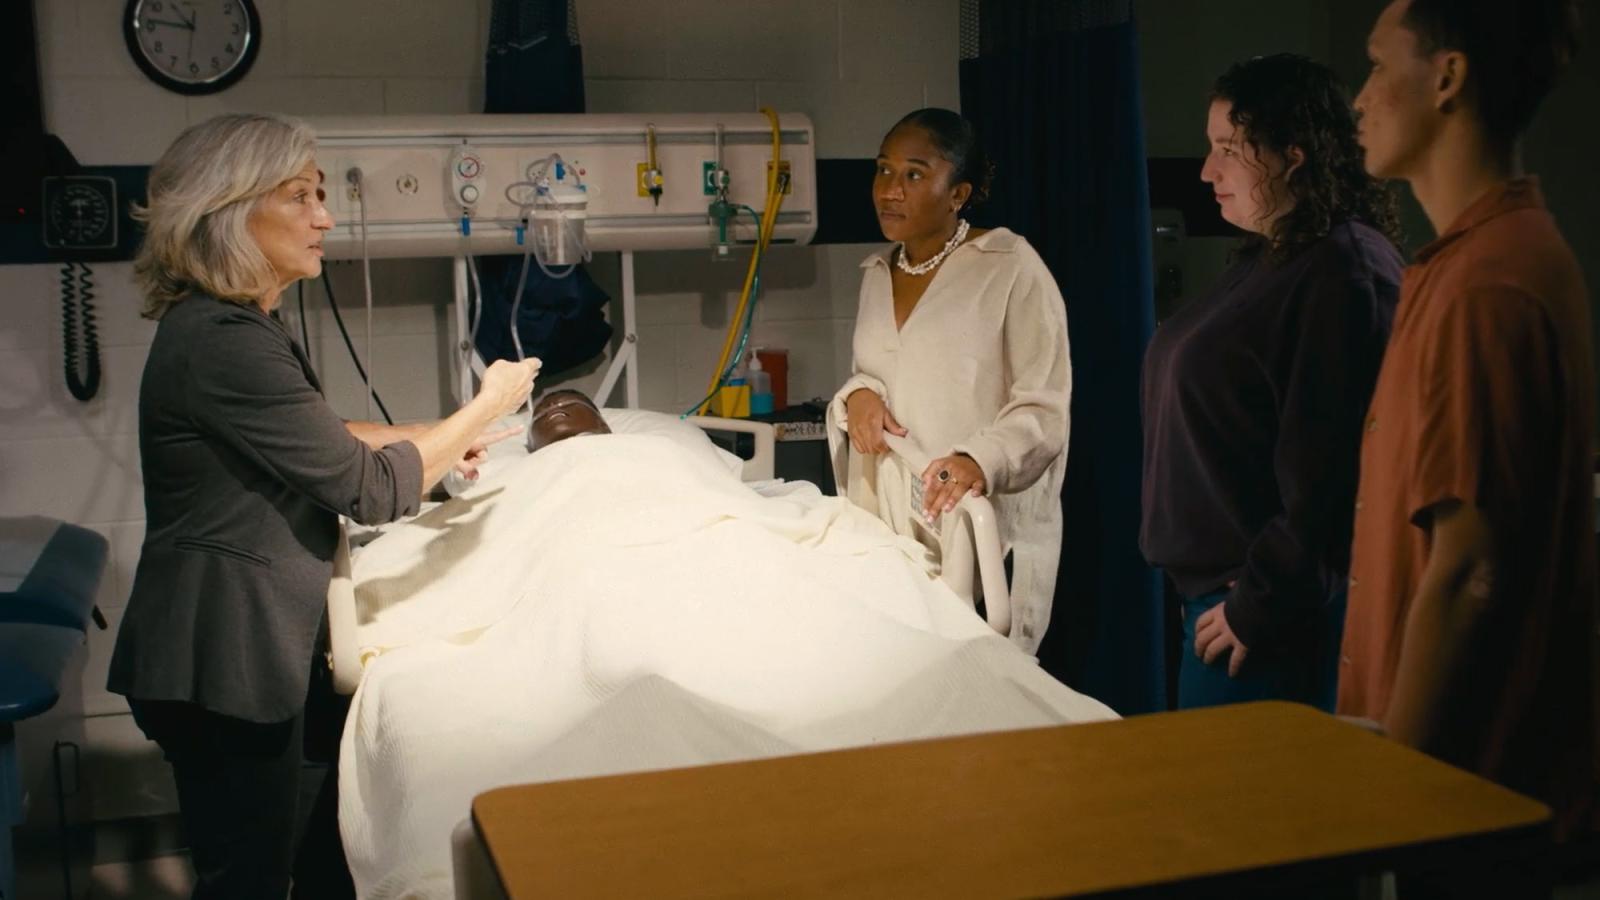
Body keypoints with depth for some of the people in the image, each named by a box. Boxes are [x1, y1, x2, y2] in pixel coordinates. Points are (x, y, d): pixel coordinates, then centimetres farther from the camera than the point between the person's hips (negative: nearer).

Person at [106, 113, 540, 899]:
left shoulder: (232, 324, 10)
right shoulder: (223, 345, -24)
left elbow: (312, 437, 24)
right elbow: (371, 491, -20)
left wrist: (433, 441, 13)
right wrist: (486, 408, -9)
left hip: (240, 645, 10)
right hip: (221, 661, -10)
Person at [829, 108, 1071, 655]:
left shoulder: (1010, 267, -8)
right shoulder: (878, 275, 13)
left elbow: (1044, 408, -12)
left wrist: (982, 461, -29)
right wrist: (857, 394, 1)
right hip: (887, 525, 6)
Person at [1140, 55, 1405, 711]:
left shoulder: (1346, 275, -17)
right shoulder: (1267, 259, 13)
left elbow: (1329, 472, -22)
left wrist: (1258, 607, -17)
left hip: (1274, 613, -9)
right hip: (1212, 582, 9)